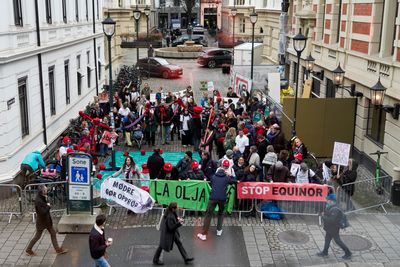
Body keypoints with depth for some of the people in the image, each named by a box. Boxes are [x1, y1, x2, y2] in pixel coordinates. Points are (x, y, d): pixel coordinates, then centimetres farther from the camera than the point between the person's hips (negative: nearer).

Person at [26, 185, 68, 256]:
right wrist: (48, 206, -18)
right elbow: (43, 212, -31)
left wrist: (48, 205, -9)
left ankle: (58, 249, 22)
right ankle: (28, 250, 26)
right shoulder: (38, 201, -29)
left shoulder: (43, 198, 0)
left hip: (47, 220, 9)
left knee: (53, 234, 13)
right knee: (37, 236, 8)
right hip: (41, 221, -9)